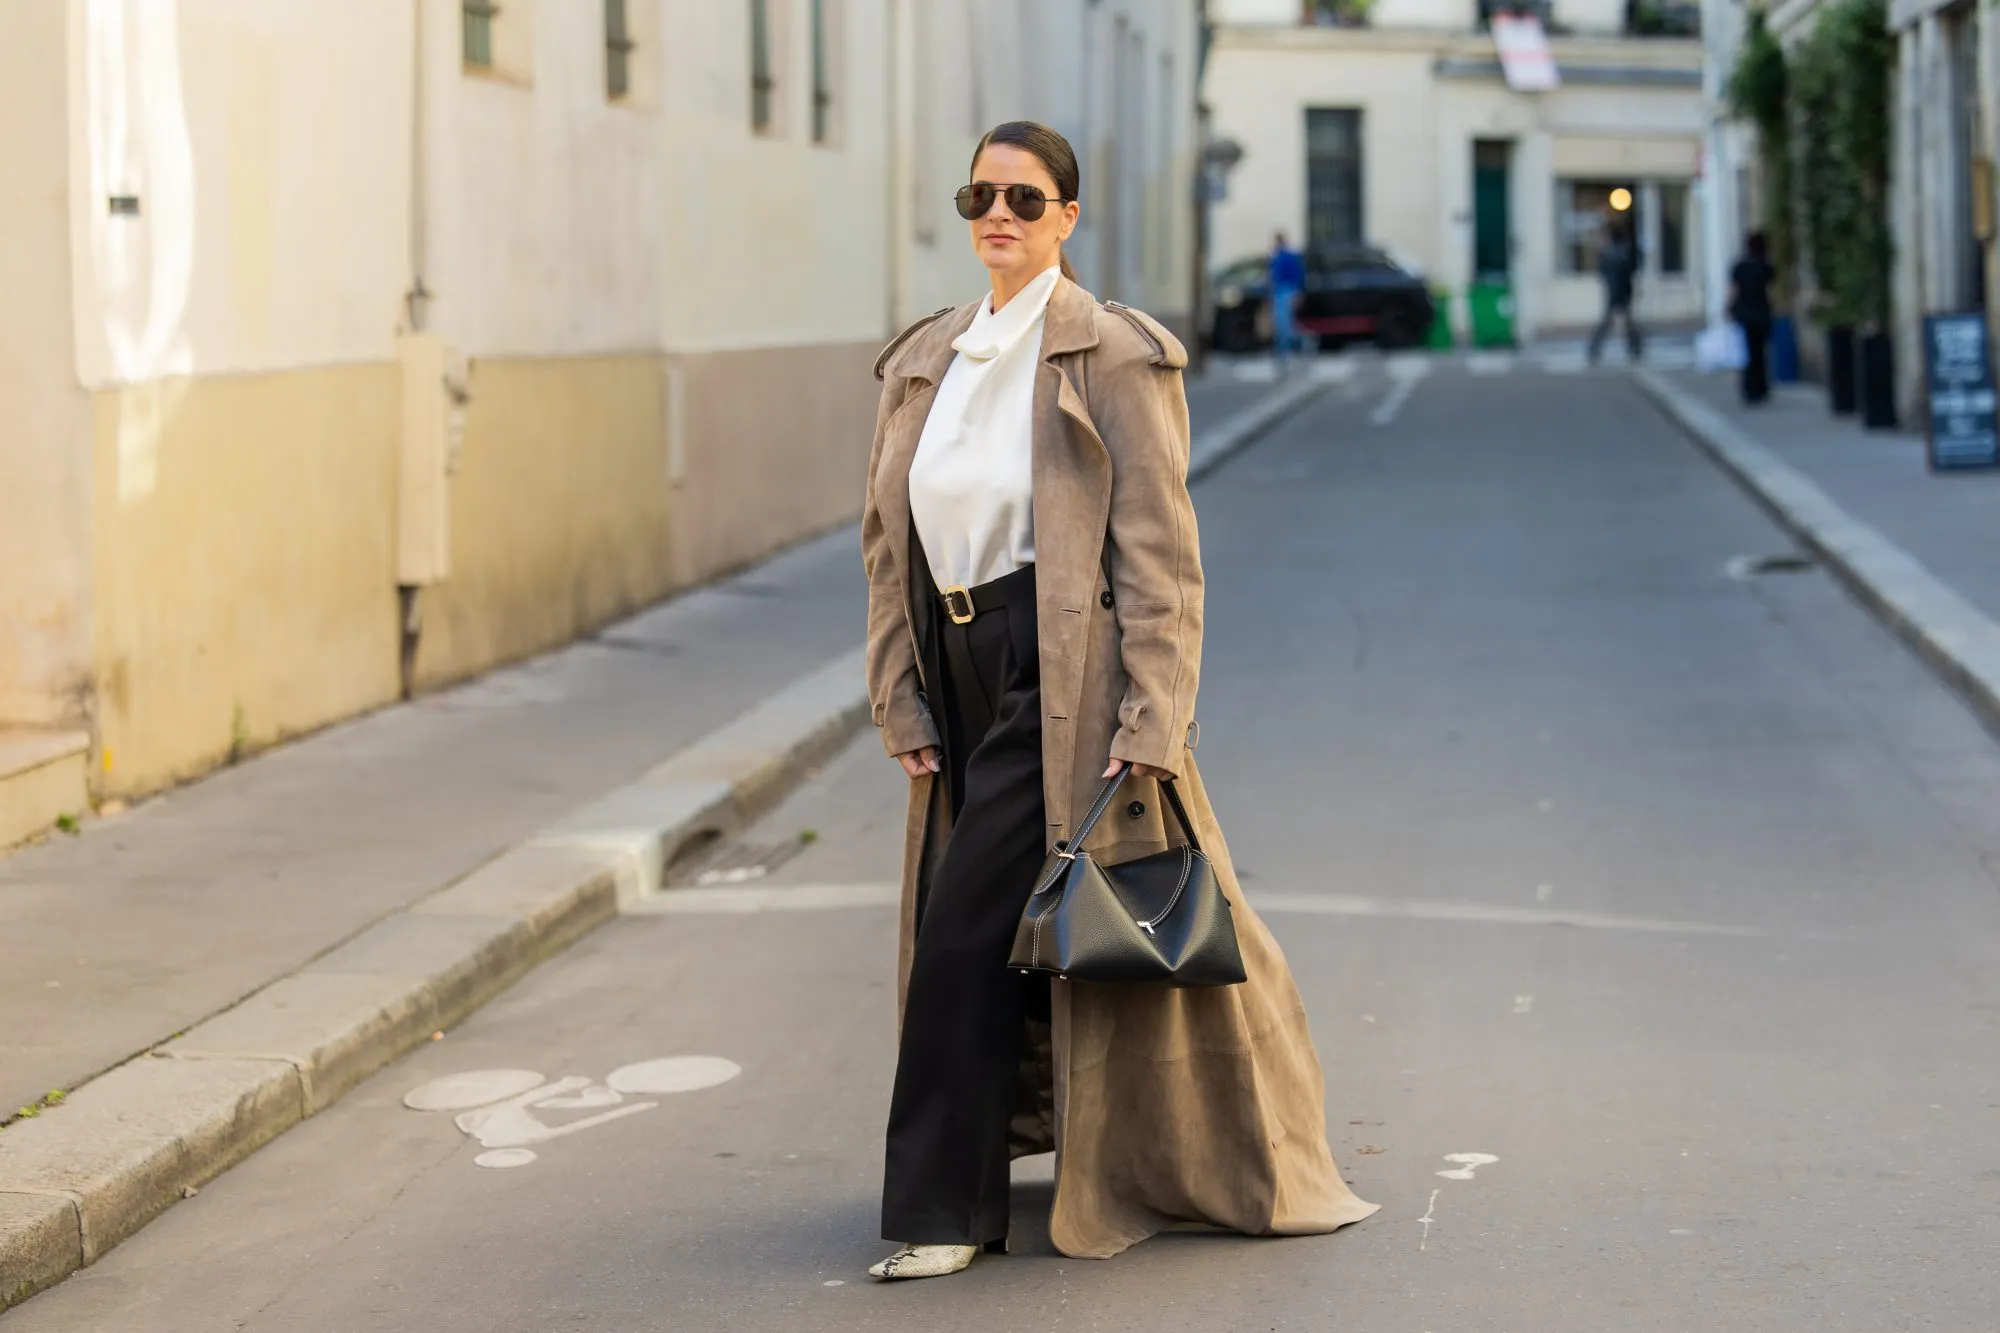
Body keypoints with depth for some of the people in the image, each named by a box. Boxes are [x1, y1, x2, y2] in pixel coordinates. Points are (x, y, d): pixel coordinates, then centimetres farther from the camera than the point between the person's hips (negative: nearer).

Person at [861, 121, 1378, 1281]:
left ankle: (946, 1210, 3)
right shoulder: (924, 361, 12)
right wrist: (901, 700, 6)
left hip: (1062, 673, -7)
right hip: (966, 673, 7)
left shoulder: (1114, 356, -7)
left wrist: (1151, 720, -16)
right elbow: (889, 538, 13)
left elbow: (1159, 548, -10)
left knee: (971, 926, -8)